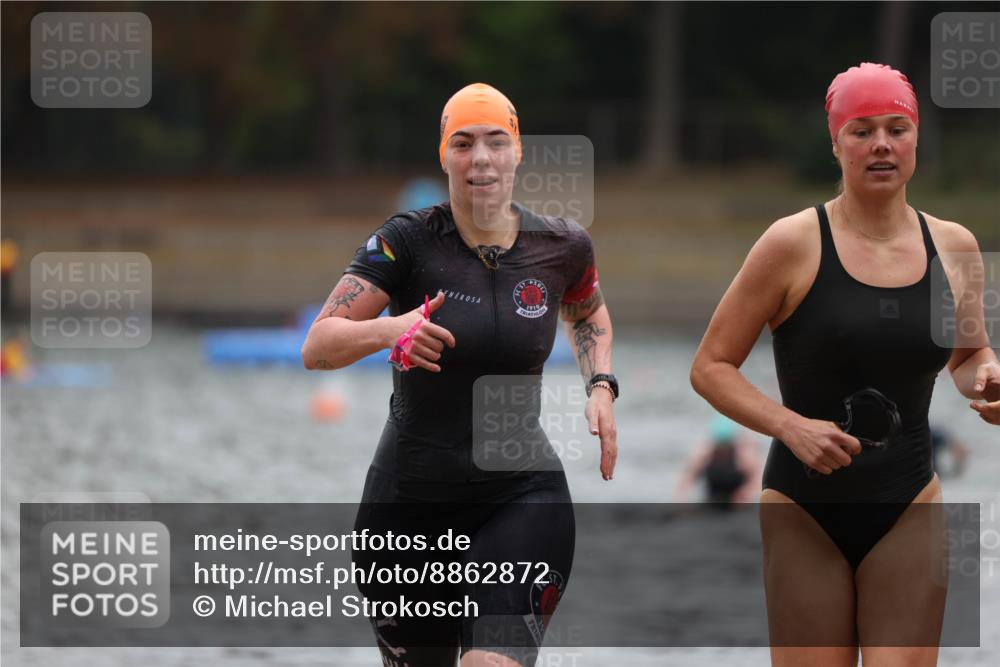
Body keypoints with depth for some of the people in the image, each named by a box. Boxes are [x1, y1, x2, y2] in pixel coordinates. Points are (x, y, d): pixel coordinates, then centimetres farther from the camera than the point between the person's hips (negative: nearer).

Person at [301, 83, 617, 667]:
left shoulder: (561, 247, 0)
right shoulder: (408, 241, -9)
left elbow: (589, 314, 24)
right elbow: (317, 347, -15)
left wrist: (601, 387, 6)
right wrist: (387, 330, -34)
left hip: (523, 497, 0)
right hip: (410, 500, 0)